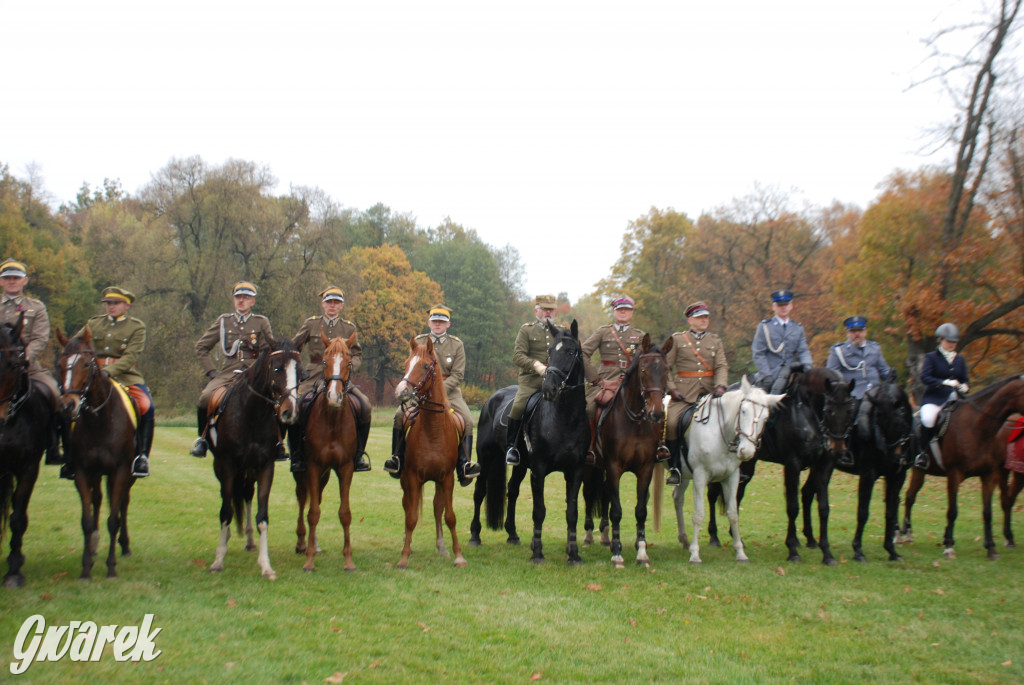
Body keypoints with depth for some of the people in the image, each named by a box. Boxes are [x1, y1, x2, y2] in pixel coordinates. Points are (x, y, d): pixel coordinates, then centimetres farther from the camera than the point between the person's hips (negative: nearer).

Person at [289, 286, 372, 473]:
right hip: (315, 377, -1)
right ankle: (297, 456, -7)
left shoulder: (349, 328, 13)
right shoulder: (311, 324, 11)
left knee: (365, 407, -20)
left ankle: (359, 453, -4)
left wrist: (350, 367, -6)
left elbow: (357, 354, 14)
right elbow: (293, 347, 16)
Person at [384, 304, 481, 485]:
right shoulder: (418, 342, 7)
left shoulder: (456, 345, 3)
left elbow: (458, 375, -4)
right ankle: (397, 459, -12)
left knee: (467, 421, -22)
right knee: (400, 415, -22)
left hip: (449, 389, 0)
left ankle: (464, 466, -18)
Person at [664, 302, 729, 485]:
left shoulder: (716, 341, 15)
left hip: (709, 392, 3)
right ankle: (675, 468, -11)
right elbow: (665, 366, 4)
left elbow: (722, 366, 3)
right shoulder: (677, 339, 7)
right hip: (683, 394, -3)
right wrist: (672, 388, -9)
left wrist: (721, 386, -15)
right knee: (671, 423, -23)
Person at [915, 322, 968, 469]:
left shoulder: (960, 360, 19)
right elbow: (924, 377, -9)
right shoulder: (931, 357, 4)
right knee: (928, 419, -34)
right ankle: (923, 452, -15)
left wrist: (964, 387, -3)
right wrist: (945, 382, -21)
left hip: (954, 399, 5)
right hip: (934, 398, -5)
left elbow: (965, 380, 22)